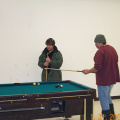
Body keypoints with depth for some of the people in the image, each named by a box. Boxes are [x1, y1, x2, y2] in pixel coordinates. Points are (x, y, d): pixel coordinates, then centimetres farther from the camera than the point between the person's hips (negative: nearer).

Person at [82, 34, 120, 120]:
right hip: (112, 78, 10)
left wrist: (88, 71, -8)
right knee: (107, 97, 25)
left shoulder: (100, 52, -19)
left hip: (103, 80, -10)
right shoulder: (112, 49, 9)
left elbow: (97, 67, -23)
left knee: (103, 100, 1)